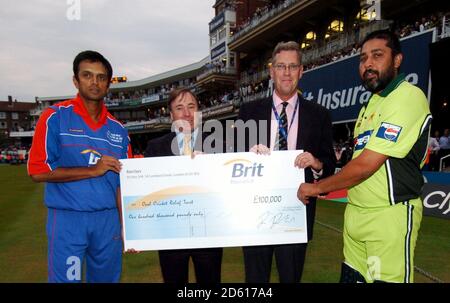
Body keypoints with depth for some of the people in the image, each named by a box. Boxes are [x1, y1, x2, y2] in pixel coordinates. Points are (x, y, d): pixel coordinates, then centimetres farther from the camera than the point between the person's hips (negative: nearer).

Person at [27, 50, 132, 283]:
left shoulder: (118, 129, 8)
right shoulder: (55, 117, -4)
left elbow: (122, 182, 10)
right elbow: (37, 171, -9)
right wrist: (93, 170, -14)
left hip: (108, 219, 4)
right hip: (67, 219, -3)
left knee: (108, 278, 15)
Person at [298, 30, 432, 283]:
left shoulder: (408, 96, -13)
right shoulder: (371, 103, 16)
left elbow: (366, 165, -19)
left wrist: (317, 187, -10)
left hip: (390, 215, -8)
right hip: (356, 212, 8)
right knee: (352, 277, 12)